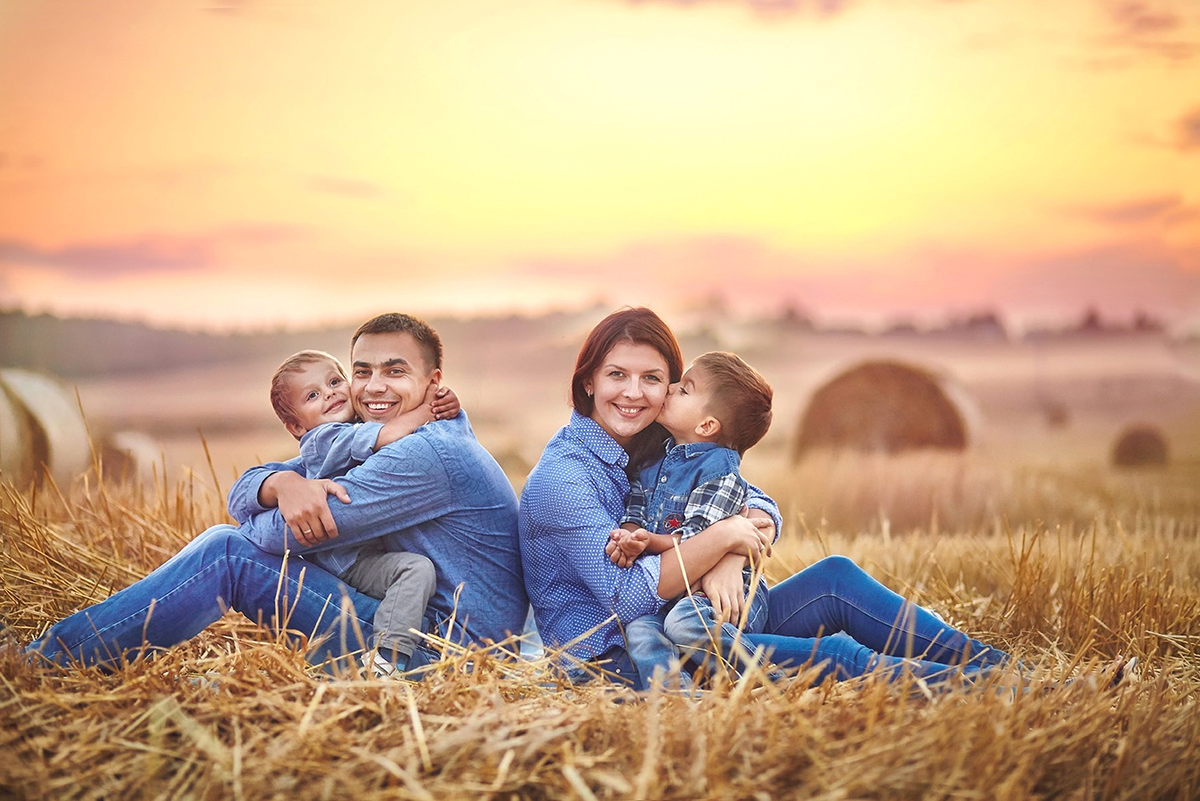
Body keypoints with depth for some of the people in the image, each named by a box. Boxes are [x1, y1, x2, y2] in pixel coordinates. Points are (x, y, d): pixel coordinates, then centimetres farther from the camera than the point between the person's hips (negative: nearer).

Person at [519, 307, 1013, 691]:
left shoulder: (665, 448, 9)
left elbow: (761, 509, 1)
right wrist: (722, 538, -23)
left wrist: (729, 560, -21)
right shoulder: (563, 474, -16)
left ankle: (992, 666, -7)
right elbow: (626, 596, -25)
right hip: (613, 657, -7)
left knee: (835, 579, -8)